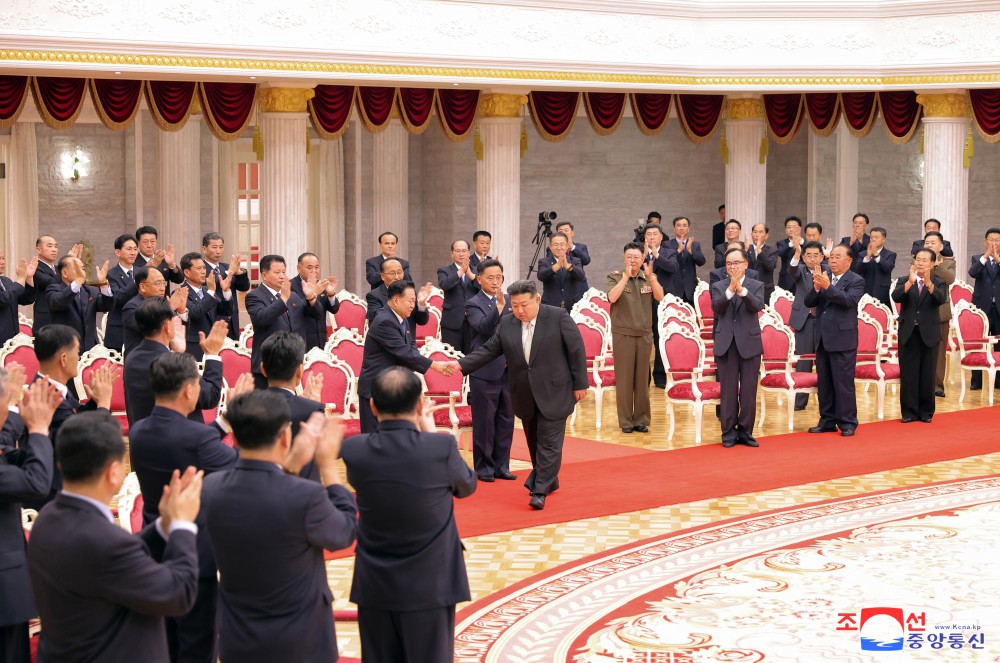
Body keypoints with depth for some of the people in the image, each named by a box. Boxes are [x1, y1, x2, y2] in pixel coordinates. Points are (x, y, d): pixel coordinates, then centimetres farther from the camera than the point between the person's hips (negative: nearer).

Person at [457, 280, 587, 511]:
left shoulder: (558, 317, -10)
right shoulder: (506, 324, 2)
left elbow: (576, 351, -7)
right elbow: (488, 350, 3)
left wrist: (580, 384, -7)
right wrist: (461, 365, -10)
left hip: (554, 392, -5)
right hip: (525, 395, 5)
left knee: (549, 441, -6)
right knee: (534, 441, 15)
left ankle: (540, 491, -4)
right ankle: (548, 480, 32)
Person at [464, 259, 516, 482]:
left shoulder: (508, 301, 10)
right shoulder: (473, 304, -5)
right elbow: (484, 328, -23)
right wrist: (499, 306, -34)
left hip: (508, 370, 5)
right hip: (485, 373, -5)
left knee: (506, 421, 9)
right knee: (484, 422, 2)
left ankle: (501, 465, 18)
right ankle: (484, 467, 11)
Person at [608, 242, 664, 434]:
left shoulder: (647, 278, 7)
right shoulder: (615, 276, -1)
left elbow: (660, 296, -8)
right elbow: (612, 297, -18)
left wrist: (650, 276, -19)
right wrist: (626, 276, -21)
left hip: (644, 334, 3)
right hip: (623, 334, -3)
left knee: (642, 379, 6)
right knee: (624, 379, 0)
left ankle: (641, 420, 13)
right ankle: (625, 421, 6)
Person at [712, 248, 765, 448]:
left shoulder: (757, 285, 6)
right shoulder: (719, 287, 8)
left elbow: (757, 305, -13)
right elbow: (716, 308, -10)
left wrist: (742, 290, -27)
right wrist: (730, 290, -24)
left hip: (749, 343, 0)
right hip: (726, 344, 0)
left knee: (749, 392, 3)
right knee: (728, 392, 3)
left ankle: (745, 432, 12)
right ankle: (729, 432, 10)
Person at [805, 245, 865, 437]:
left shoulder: (856, 281, -4)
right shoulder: (823, 277, 10)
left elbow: (849, 300, -21)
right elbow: (809, 303, 5)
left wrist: (827, 286, -30)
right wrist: (816, 288, -15)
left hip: (843, 339, -6)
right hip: (822, 339, 6)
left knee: (844, 383, -4)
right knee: (824, 383, 11)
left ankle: (847, 423, 3)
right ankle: (827, 421, 20)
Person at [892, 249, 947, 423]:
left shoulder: (938, 283, 3)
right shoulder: (904, 282, 6)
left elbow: (941, 299, -18)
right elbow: (896, 297, -14)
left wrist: (928, 283, -34)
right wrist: (910, 282, -27)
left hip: (929, 335, -1)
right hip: (908, 334, 1)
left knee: (927, 375, 5)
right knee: (908, 375, 2)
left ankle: (926, 412, 15)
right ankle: (909, 411, 10)